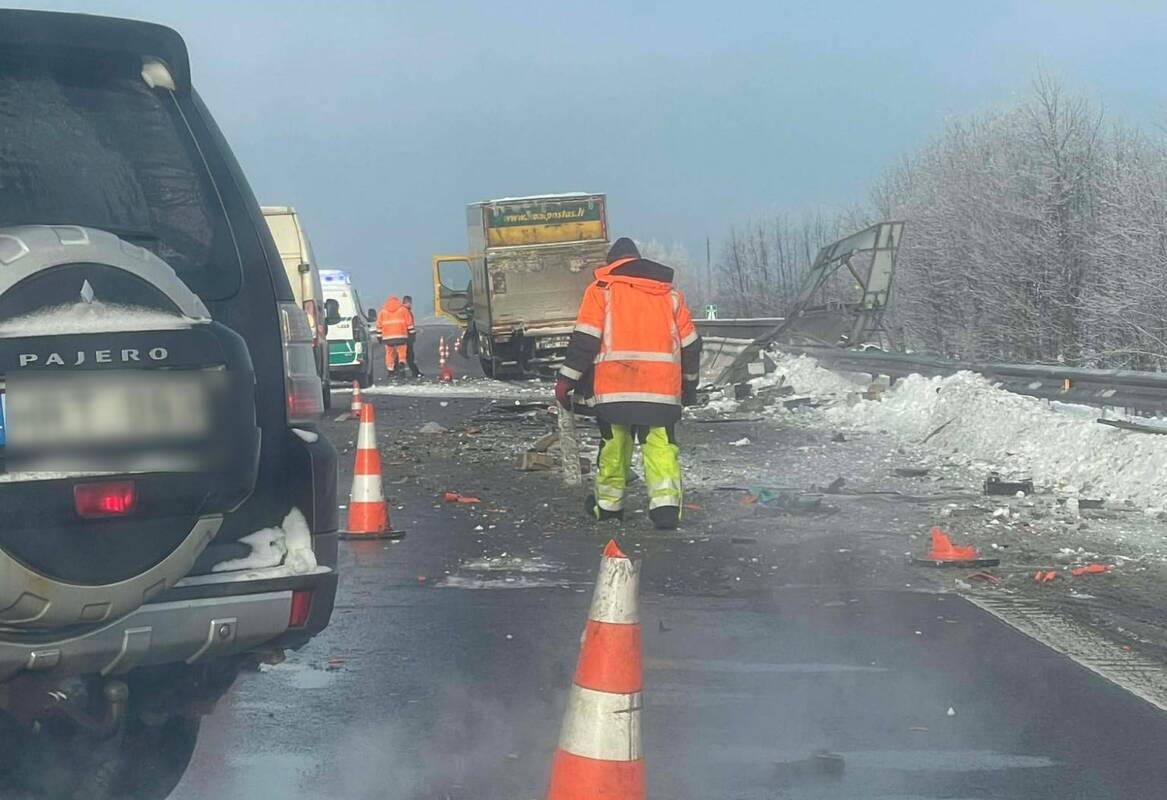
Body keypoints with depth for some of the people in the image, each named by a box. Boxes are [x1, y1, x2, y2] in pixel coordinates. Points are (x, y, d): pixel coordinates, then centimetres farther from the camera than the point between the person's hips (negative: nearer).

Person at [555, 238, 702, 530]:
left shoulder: (602, 289, 8)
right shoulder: (670, 293, 19)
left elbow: (585, 339, -2)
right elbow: (690, 344, 19)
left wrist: (567, 380, 1)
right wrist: (689, 385, 30)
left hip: (614, 385, -1)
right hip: (662, 385, 2)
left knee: (614, 442, 11)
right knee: (661, 444, 0)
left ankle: (609, 503, 21)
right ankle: (666, 503, -16)